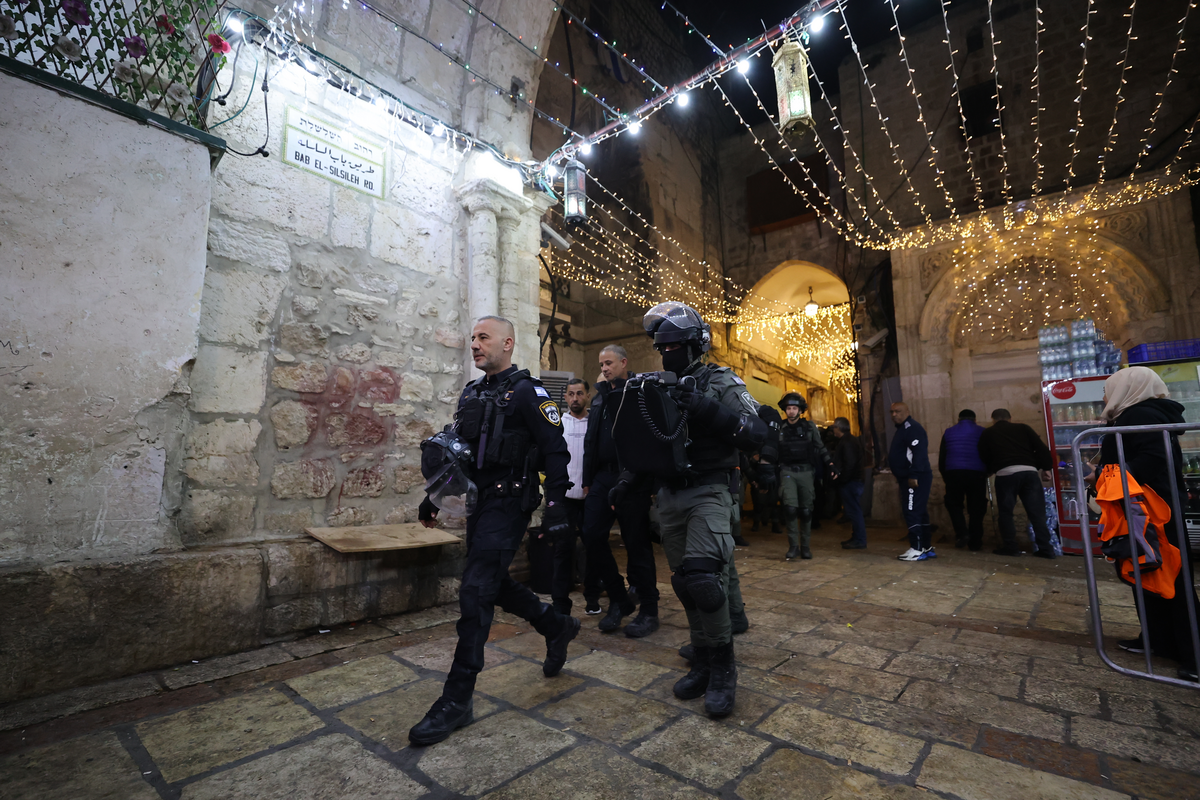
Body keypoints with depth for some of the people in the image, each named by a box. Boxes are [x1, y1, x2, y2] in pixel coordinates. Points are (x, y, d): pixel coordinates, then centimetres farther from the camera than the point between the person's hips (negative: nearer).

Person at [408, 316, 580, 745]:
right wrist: (434, 496, 18)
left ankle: (458, 700, 4)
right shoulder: (472, 392, 15)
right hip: (479, 501, 9)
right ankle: (558, 626, 36)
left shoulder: (527, 392, -9)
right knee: (494, 584, 15)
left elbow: (555, 450, -13)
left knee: (475, 592, -9)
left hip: (508, 503, -8)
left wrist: (556, 501, -20)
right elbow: (455, 449, 20)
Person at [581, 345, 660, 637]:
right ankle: (619, 600, 18)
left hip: (632, 479, -7)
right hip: (603, 476, 7)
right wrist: (587, 481, 18)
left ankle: (648, 611, 16)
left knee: (637, 544, 0)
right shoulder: (599, 398, 19)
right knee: (592, 536, 0)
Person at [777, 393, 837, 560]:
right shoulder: (780, 429, 6)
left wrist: (830, 465, -2)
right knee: (790, 508, -15)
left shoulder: (810, 427, 5)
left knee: (806, 511, 5)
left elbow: (821, 448, 9)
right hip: (787, 472, -1)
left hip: (806, 472, 1)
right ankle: (793, 545, -3)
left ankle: (805, 546, 19)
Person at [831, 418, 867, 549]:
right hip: (854, 480, 11)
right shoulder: (852, 440, 16)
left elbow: (849, 463, -24)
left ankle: (859, 541, 0)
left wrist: (842, 479, -17)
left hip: (849, 482, -11)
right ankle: (857, 537, 23)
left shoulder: (846, 442, -17)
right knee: (854, 510, 15)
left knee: (854, 511, -5)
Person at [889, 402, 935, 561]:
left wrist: (913, 476, -27)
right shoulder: (902, 429, 19)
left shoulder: (912, 428, -13)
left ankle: (917, 550, -4)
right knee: (920, 513, 14)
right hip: (908, 478, 11)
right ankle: (927, 548, 21)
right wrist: (904, 477, 19)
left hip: (915, 479, -11)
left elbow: (919, 452, -23)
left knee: (912, 513, -9)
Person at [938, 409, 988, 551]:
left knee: (953, 503, 15)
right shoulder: (982, 432, 10)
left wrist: (944, 475, 20)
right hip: (977, 474, 0)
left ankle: (961, 533, -1)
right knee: (976, 508, 8)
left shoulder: (948, 432, 12)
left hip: (953, 473, 0)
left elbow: (941, 457, 11)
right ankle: (975, 542, 10)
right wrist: (987, 471, 24)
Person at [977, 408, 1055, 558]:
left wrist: (989, 471, 32)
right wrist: (1046, 467, 17)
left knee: (1005, 511, 9)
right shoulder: (1022, 427, 20)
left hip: (1006, 473, -2)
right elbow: (1041, 448, 11)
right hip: (1029, 471, 3)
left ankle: (1010, 547, 9)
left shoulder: (987, 434, 16)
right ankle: (1046, 549, 7)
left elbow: (984, 458, 16)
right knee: (1037, 512, 6)